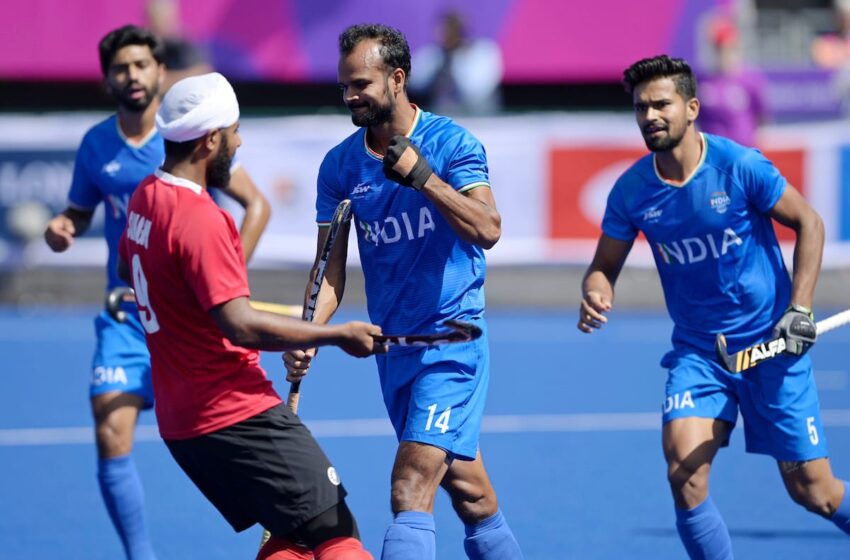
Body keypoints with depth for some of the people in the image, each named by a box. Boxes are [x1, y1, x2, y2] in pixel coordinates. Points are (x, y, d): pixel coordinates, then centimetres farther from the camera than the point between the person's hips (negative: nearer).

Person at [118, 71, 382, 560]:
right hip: (238, 415, -10)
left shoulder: (145, 199, 9)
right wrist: (340, 334, -21)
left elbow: (127, 269, 30)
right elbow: (242, 326, -26)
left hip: (181, 421, 10)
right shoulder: (201, 220, -20)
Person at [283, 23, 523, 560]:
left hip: (452, 337, -5)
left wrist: (418, 172, -30)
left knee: (411, 489, -17)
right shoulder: (339, 166, 3)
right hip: (392, 348, 5)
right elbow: (331, 268, 3)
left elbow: (487, 230, -24)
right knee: (467, 489, 14)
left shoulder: (451, 142, -10)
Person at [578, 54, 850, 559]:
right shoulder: (631, 191, -5)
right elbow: (605, 266, 5)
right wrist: (596, 295, -19)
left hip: (770, 345, -2)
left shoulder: (740, 166, -14)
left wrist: (800, 309, -10)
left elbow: (809, 224, -2)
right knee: (684, 472, -20)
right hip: (697, 352, 2)